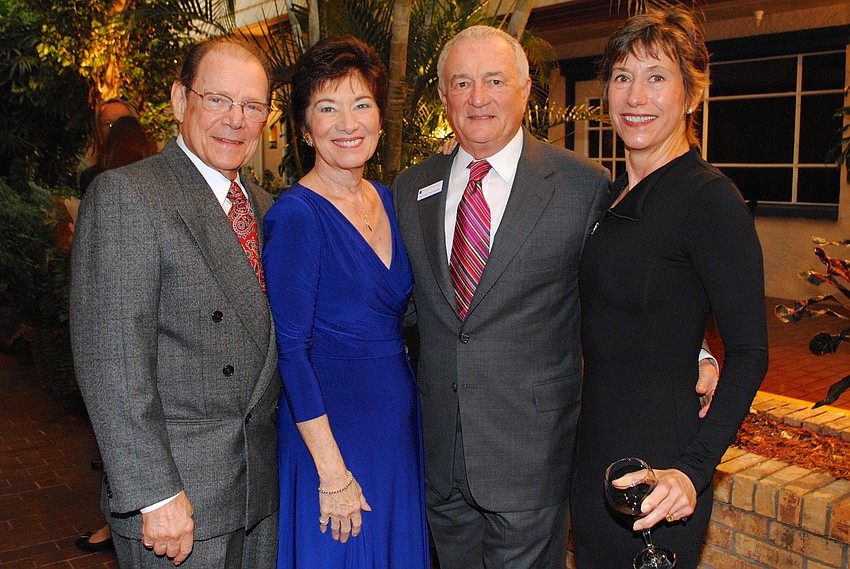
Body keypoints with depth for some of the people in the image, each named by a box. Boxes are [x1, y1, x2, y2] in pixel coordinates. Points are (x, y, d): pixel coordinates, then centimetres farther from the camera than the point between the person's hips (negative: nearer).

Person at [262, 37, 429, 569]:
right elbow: (290, 350, -19)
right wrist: (332, 472, -19)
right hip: (330, 425, -7)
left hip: (400, 421, 7)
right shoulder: (295, 215, -17)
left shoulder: (388, 200, 4)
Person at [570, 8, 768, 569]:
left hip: (655, 465, -7)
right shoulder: (614, 192, 7)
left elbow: (749, 351, -17)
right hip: (595, 449, 8)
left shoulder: (709, 198, -16)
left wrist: (694, 469, -25)